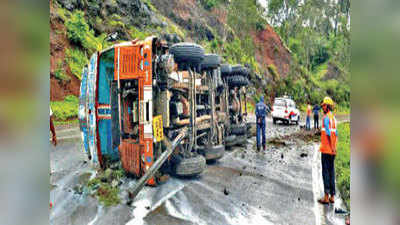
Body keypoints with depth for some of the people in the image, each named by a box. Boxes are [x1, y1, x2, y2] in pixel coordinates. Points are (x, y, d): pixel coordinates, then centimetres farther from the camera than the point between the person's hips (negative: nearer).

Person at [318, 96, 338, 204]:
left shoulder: (326, 117, -12)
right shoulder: (333, 118, 14)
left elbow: (328, 133, -21)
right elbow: (336, 134, 16)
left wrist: (331, 146, -17)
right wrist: (334, 147, 17)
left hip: (326, 150, -8)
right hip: (332, 151, 8)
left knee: (326, 172, -3)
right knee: (331, 172, 12)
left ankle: (326, 197, 1)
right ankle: (332, 196, 18)